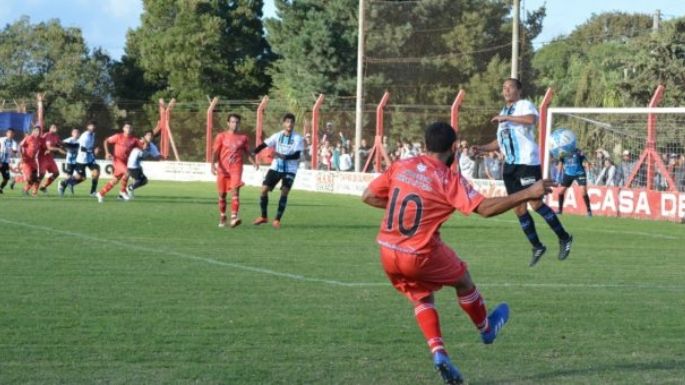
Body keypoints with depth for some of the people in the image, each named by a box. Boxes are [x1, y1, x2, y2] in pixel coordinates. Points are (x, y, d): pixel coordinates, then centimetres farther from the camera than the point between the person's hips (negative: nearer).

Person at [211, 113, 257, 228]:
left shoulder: (243, 138, 8)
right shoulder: (221, 137, 5)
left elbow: (247, 153, 15)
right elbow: (215, 152, 1)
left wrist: (254, 163, -1)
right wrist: (213, 164, -15)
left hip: (236, 168, -1)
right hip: (223, 169, 1)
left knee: (235, 191, -18)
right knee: (222, 194, 8)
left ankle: (234, 217, -26)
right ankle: (222, 217, 25)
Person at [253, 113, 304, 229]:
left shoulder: (298, 138, -8)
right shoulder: (277, 136, -1)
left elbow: (297, 155, -17)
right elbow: (264, 145, -6)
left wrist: (283, 157, -32)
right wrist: (253, 153, -23)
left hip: (289, 169, -3)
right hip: (276, 167, 3)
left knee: (284, 192, -15)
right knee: (264, 189, -4)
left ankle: (277, 219, -5)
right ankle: (263, 217, 15)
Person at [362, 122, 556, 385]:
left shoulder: (401, 166, 2)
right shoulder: (450, 180, -12)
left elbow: (368, 196, 6)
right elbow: (485, 208, -19)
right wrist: (528, 194, -16)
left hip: (387, 253, 5)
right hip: (419, 256, -5)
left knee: (421, 297, 24)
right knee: (463, 279, 23)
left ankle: (438, 353, 7)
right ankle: (487, 329, 44)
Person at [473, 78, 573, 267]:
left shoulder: (525, 105, -6)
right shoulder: (504, 112, 20)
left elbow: (531, 119, -30)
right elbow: (501, 141, 26)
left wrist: (506, 118, -25)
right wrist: (481, 148, 11)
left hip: (527, 162, -8)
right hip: (510, 164, 8)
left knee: (535, 203, -13)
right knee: (519, 208, 5)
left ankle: (564, 238, 1)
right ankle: (537, 247, 15)